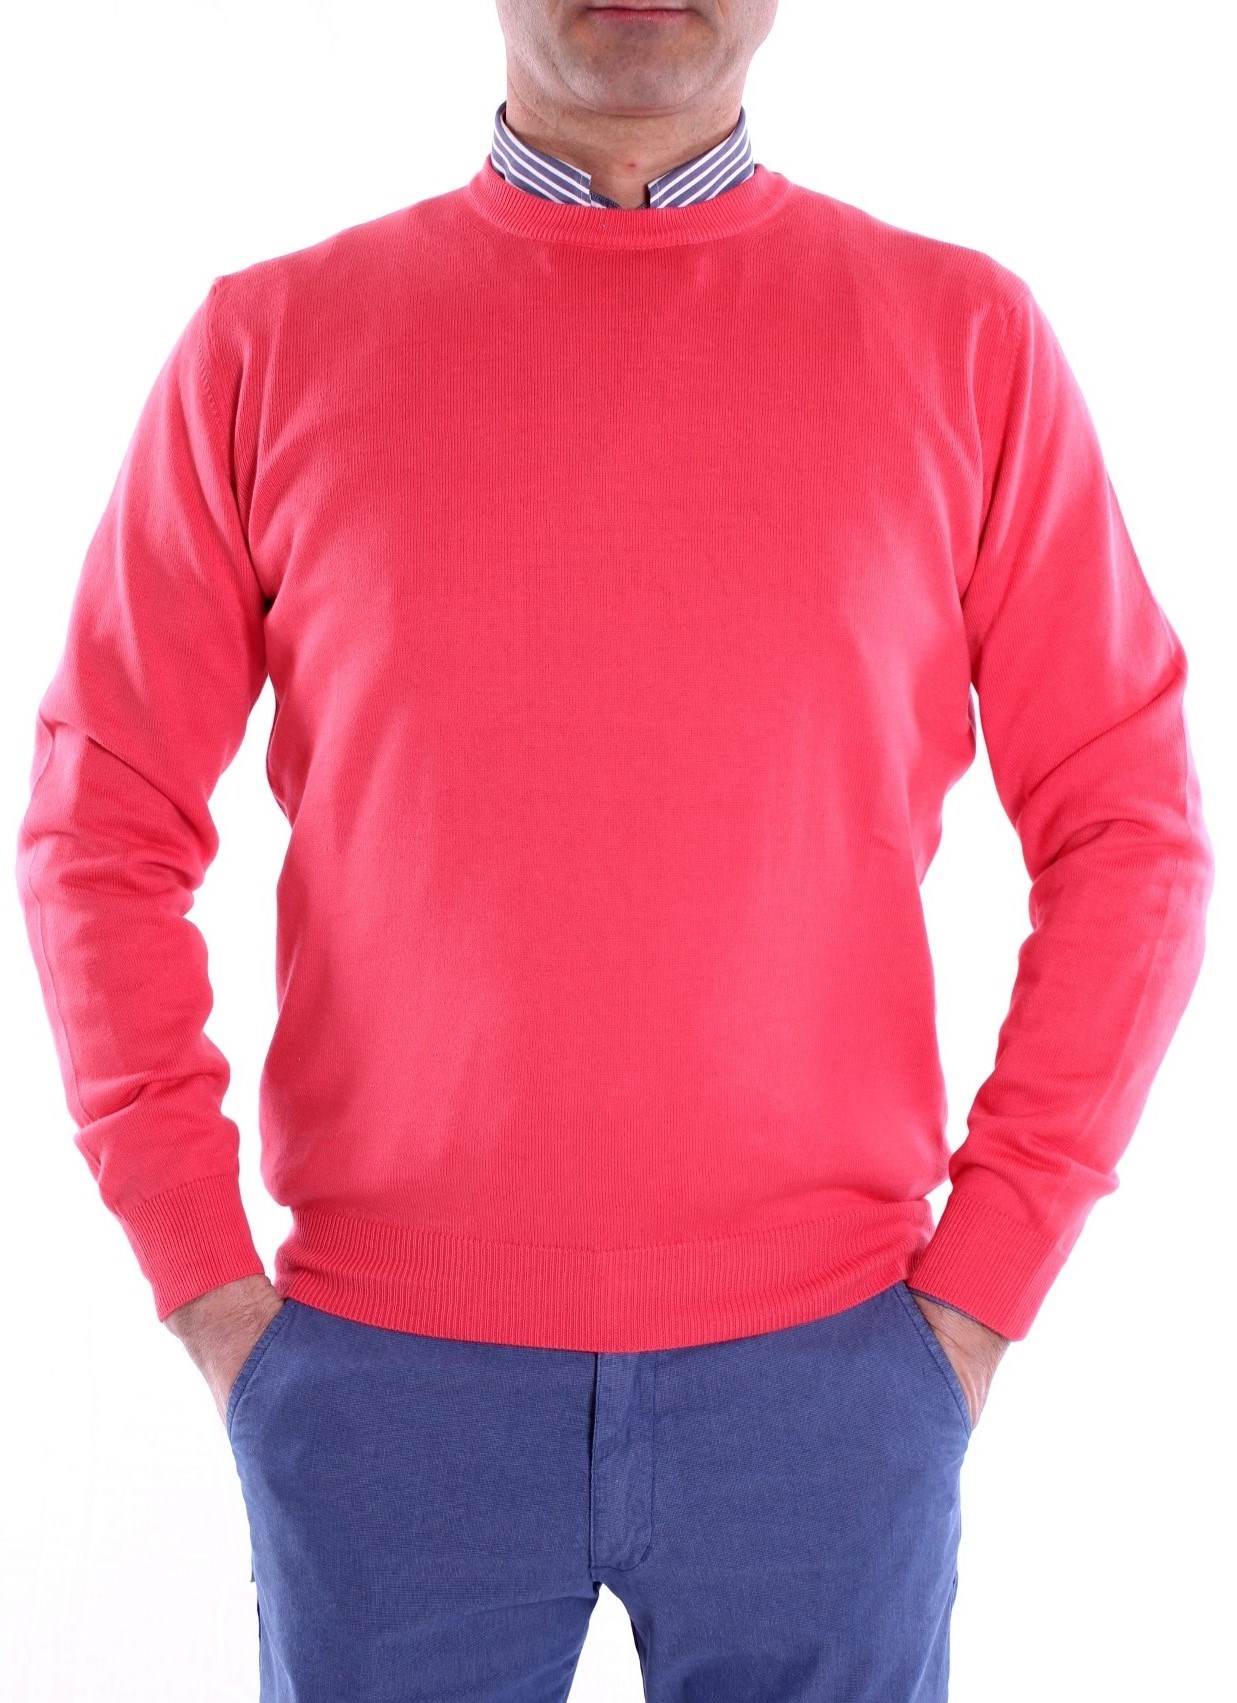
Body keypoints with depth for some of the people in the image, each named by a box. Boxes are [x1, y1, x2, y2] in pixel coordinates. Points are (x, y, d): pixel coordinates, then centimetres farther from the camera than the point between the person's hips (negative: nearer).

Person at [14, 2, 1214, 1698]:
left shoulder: (964, 335, 1)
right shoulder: (270, 341, 2)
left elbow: (1129, 833, 2)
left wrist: (984, 1282, -2)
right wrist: (206, 1281, -1)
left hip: (822, 1368, 0)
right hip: (378, 1367, 1)